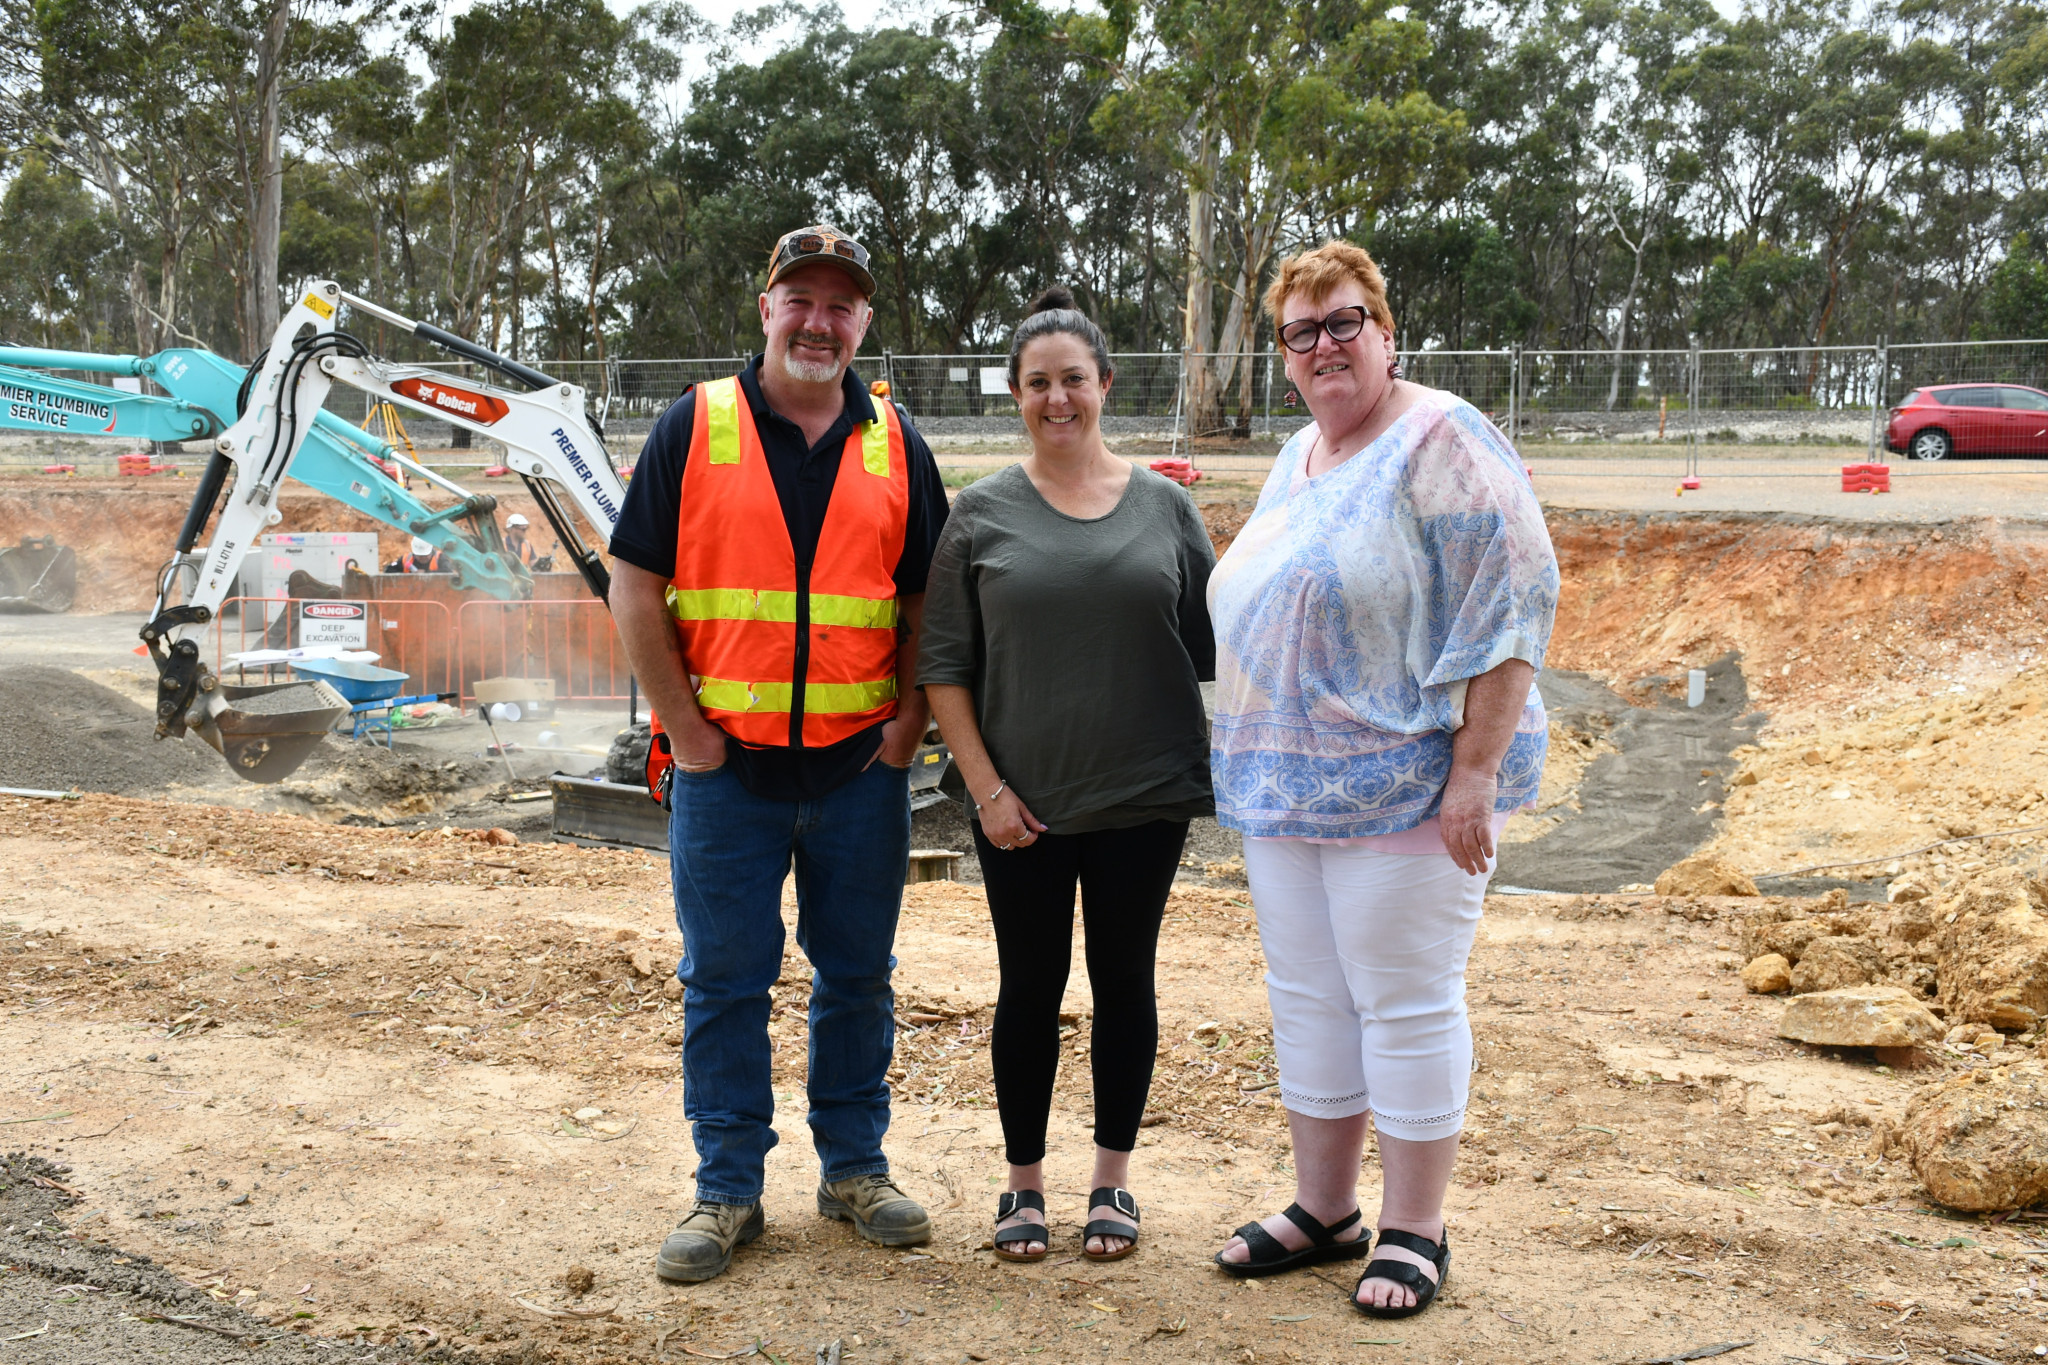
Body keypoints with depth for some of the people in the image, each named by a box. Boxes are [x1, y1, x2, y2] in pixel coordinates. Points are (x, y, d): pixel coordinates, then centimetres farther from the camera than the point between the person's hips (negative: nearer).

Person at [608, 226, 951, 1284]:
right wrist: (683, 727, -6)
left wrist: (909, 721, -1)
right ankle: (727, 1190, 18)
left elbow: (926, 598, 11)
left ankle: (854, 1167, 26)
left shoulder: (896, 445, 7)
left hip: (860, 764, 2)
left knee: (857, 975, 11)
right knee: (723, 980, 5)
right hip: (727, 762, -2)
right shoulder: (695, 427, 0)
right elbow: (635, 587, -1)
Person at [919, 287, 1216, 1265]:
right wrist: (986, 788, -7)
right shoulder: (982, 512, 1)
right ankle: (1025, 1180, 25)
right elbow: (943, 667, 0)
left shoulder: (1165, 505, 4)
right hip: (1022, 806, -1)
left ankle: (1112, 1179, 26)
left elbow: (1209, 648, 8)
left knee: (1124, 981, 11)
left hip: (1143, 798, 1)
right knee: (1029, 987, 8)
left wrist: (1219, 772, 2)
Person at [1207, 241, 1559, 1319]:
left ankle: (1414, 1232, 15)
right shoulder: (1295, 459, 15)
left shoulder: (1441, 442, -10)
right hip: (1285, 788, 8)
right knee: (1306, 999, 13)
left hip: (1405, 785, -8)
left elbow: (1513, 604, -16)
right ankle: (1322, 1210, 27)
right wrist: (1246, 764, 19)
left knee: (1405, 1004, 1)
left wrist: (1476, 773, -20)